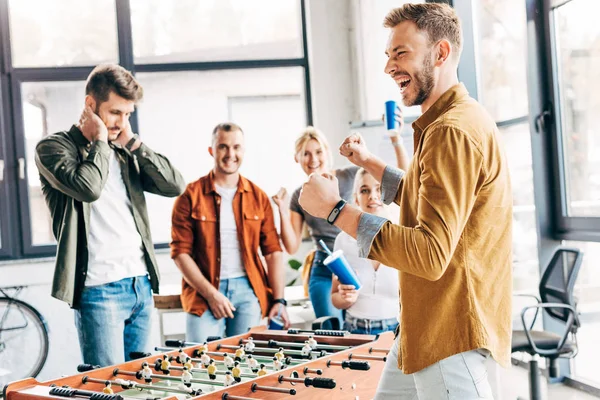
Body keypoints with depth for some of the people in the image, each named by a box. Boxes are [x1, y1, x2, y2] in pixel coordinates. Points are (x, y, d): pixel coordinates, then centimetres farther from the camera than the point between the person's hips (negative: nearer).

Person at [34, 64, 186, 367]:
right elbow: (87, 187, -23)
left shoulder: (124, 152, 15)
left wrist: (131, 142, 1)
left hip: (142, 285, 6)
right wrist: (100, 141, -8)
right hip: (98, 289, -6)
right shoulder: (53, 147, -3)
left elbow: (174, 186, 4)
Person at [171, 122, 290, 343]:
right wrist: (210, 293, -11)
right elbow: (180, 252, -3)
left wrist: (278, 300, -1)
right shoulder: (191, 196, 0)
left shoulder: (258, 197, 10)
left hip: (247, 288, 2)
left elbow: (273, 251, 8)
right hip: (203, 291, -2)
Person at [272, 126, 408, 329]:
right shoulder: (299, 196, 8)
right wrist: (283, 211, -8)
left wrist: (397, 141, -18)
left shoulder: (350, 176, 0)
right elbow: (292, 247, 5)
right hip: (324, 272, 2)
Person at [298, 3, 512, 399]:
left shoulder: (454, 131, -21)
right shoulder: (445, 124, 14)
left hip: (450, 335, -11)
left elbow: (432, 255, -28)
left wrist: (337, 209, -24)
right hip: (423, 329, 11)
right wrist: (370, 162, 20)